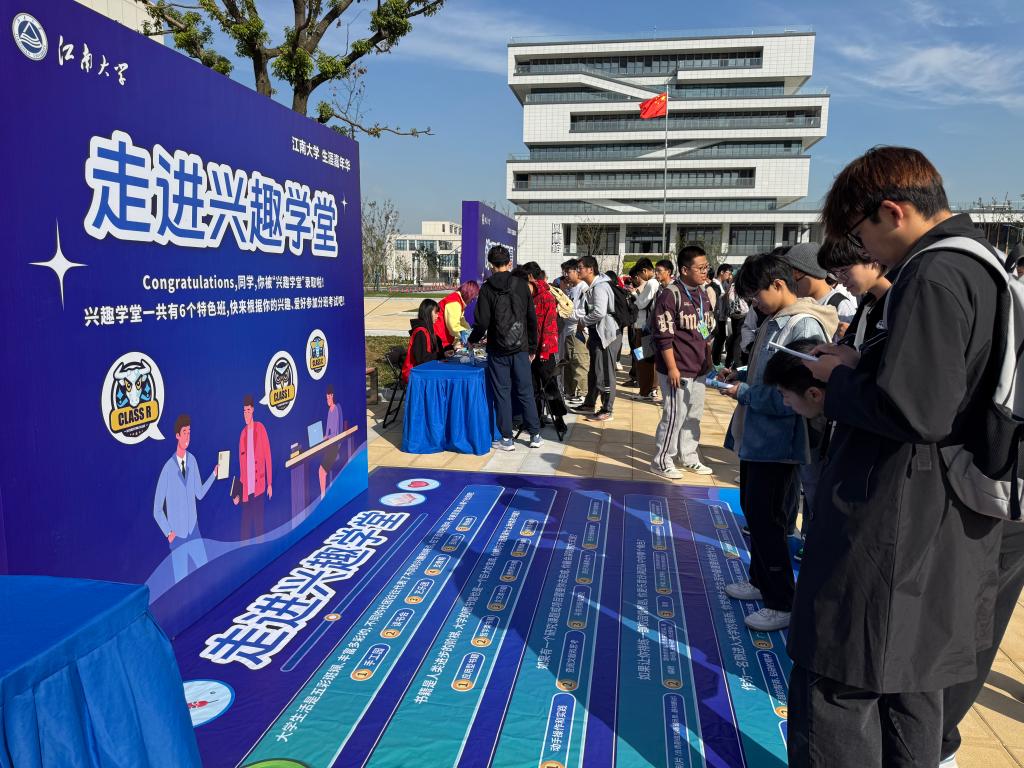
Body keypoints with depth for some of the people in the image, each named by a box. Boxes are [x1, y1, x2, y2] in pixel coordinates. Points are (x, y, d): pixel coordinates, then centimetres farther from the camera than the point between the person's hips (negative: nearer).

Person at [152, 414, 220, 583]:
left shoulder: (192, 460, -2)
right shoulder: (168, 469, -17)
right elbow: (157, 510, -8)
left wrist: (214, 474, -5)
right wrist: (168, 533, -12)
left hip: (194, 532, 4)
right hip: (177, 537, -4)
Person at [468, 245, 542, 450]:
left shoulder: (487, 288, -6)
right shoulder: (521, 285, 1)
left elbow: (482, 322, -9)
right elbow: (532, 318, 4)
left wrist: (472, 340, 10)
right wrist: (532, 347, 13)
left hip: (498, 350, -2)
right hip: (520, 349, 2)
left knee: (502, 393, 5)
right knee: (525, 391, 10)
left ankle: (507, 439, 9)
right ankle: (535, 435, 14)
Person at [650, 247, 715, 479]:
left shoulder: (702, 294, 12)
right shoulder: (670, 295, -14)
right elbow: (664, 336, -17)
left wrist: (708, 360, 19)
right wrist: (672, 367, -18)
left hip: (698, 368, 8)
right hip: (677, 369, -8)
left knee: (694, 414, 15)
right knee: (674, 415, -4)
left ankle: (688, 457, 29)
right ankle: (661, 461, 9)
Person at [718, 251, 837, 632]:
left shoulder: (805, 327, -19)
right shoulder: (773, 322, 9)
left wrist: (744, 393, -17)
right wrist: (739, 376, 4)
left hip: (777, 441, -9)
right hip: (755, 437, 9)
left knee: (767, 519, 1)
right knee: (753, 511, 19)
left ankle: (782, 604, 16)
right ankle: (761, 582, 37)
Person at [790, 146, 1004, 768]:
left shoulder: (933, 277, -18)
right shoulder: (984, 267, 13)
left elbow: (913, 409, -27)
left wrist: (840, 378, -10)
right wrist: (862, 365, 9)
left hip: (892, 528, -10)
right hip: (946, 528, 10)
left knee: (837, 689, 1)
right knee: (911, 683, 22)